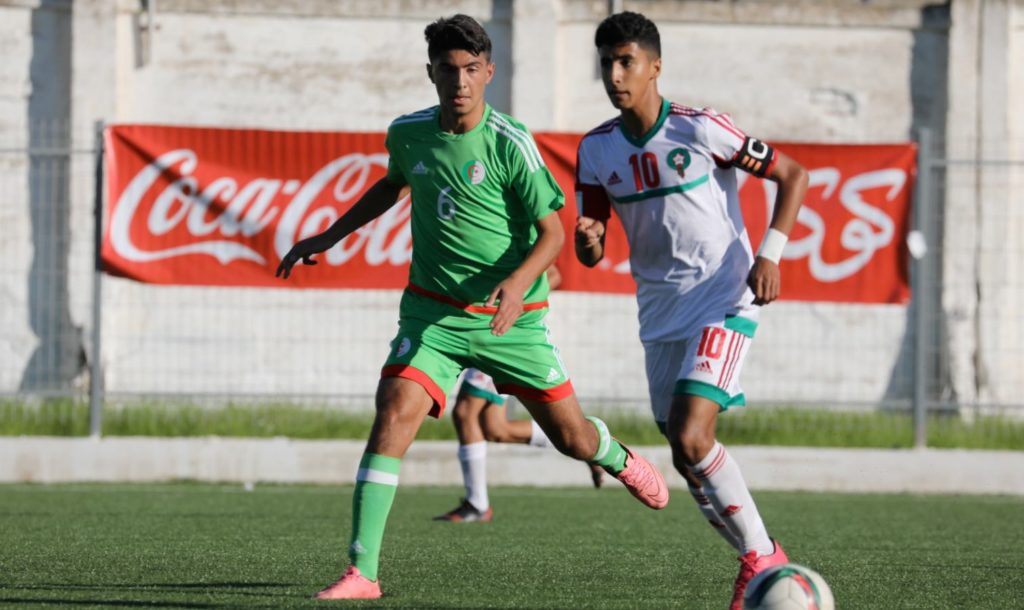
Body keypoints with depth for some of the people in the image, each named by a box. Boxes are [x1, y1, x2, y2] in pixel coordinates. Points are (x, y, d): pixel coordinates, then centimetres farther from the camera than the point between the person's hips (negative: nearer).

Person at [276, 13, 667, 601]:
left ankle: (621, 461, 48)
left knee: (571, 436, 8)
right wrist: (326, 238, 20)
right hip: (432, 313, 2)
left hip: (511, 318, -2)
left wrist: (518, 281, -29)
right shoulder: (408, 133, -1)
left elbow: (552, 231, -10)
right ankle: (362, 571, -20)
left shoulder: (510, 143, -14)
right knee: (395, 413, -21)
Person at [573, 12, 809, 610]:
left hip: (723, 298, -6)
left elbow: (792, 174, -5)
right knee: (688, 457, 4)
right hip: (661, 311, 6)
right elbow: (592, 252, 7)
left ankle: (761, 558, -7)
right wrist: (587, 242, -18)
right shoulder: (597, 149, 2)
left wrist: (769, 255, -14)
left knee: (690, 436, -21)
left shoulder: (700, 129, -13)